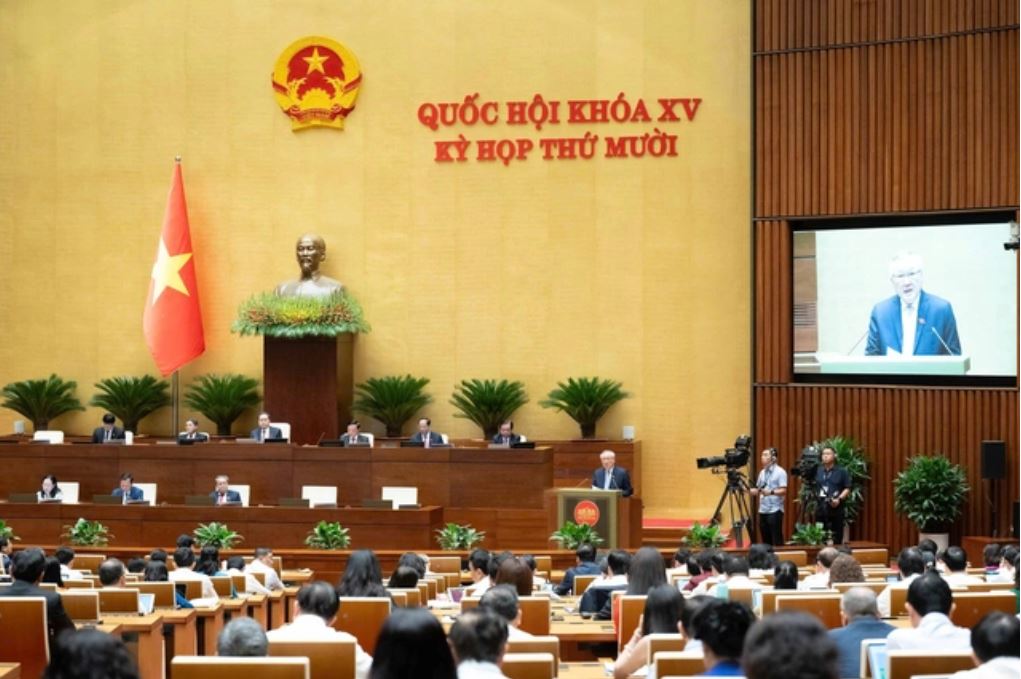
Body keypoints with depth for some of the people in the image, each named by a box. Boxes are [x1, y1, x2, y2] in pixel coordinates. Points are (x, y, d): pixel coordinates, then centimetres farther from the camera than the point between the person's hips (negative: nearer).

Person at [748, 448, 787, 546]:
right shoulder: (762, 472, 16)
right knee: (766, 540, 8)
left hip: (775, 510, -7)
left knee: (776, 540, -7)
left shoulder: (780, 472, -6)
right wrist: (750, 490, -1)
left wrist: (771, 492, -28)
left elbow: (783, 491, -13)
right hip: (762, 510, 7)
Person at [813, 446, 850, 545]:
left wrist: (839, 499, -13)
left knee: (837, 538, -4)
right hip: (820, 508, 4)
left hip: (835, 507, -4)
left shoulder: (841, 471, 2)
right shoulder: (817, 471, 13)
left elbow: (847, 489, 0)